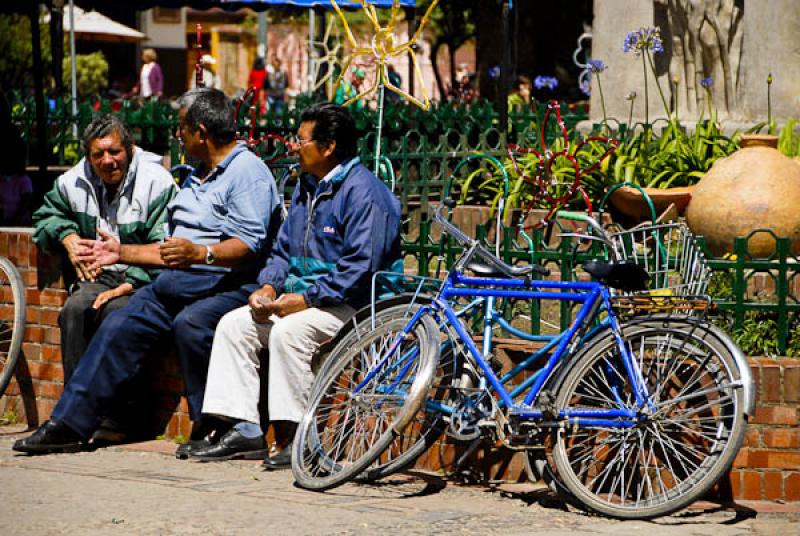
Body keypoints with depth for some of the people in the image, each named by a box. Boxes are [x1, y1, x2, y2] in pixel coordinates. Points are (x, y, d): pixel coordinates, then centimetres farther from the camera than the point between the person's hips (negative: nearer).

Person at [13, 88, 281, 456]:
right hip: (174, 284, 9)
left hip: (225, 285, -9)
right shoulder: (196, 178, 26)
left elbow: (248, 246, -20)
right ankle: (69, 423, -3)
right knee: (118, 327, -6)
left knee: (190, 324, -36)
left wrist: (199, 253, -35)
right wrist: (121, 253, 27)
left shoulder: (248, 171, -6)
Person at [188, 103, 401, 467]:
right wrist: (268, 287, 1)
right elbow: (283, 250, 21)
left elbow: (360, 268, -22)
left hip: (351, 303, -9)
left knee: (289, 331, -33)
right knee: (234, 324, -4)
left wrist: (305, 299, -22)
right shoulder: (307, 186, 16)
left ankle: (293, 440, -26)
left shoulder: (363, 192, -15)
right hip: (303, 296, 10)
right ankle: (244, 431, -7)